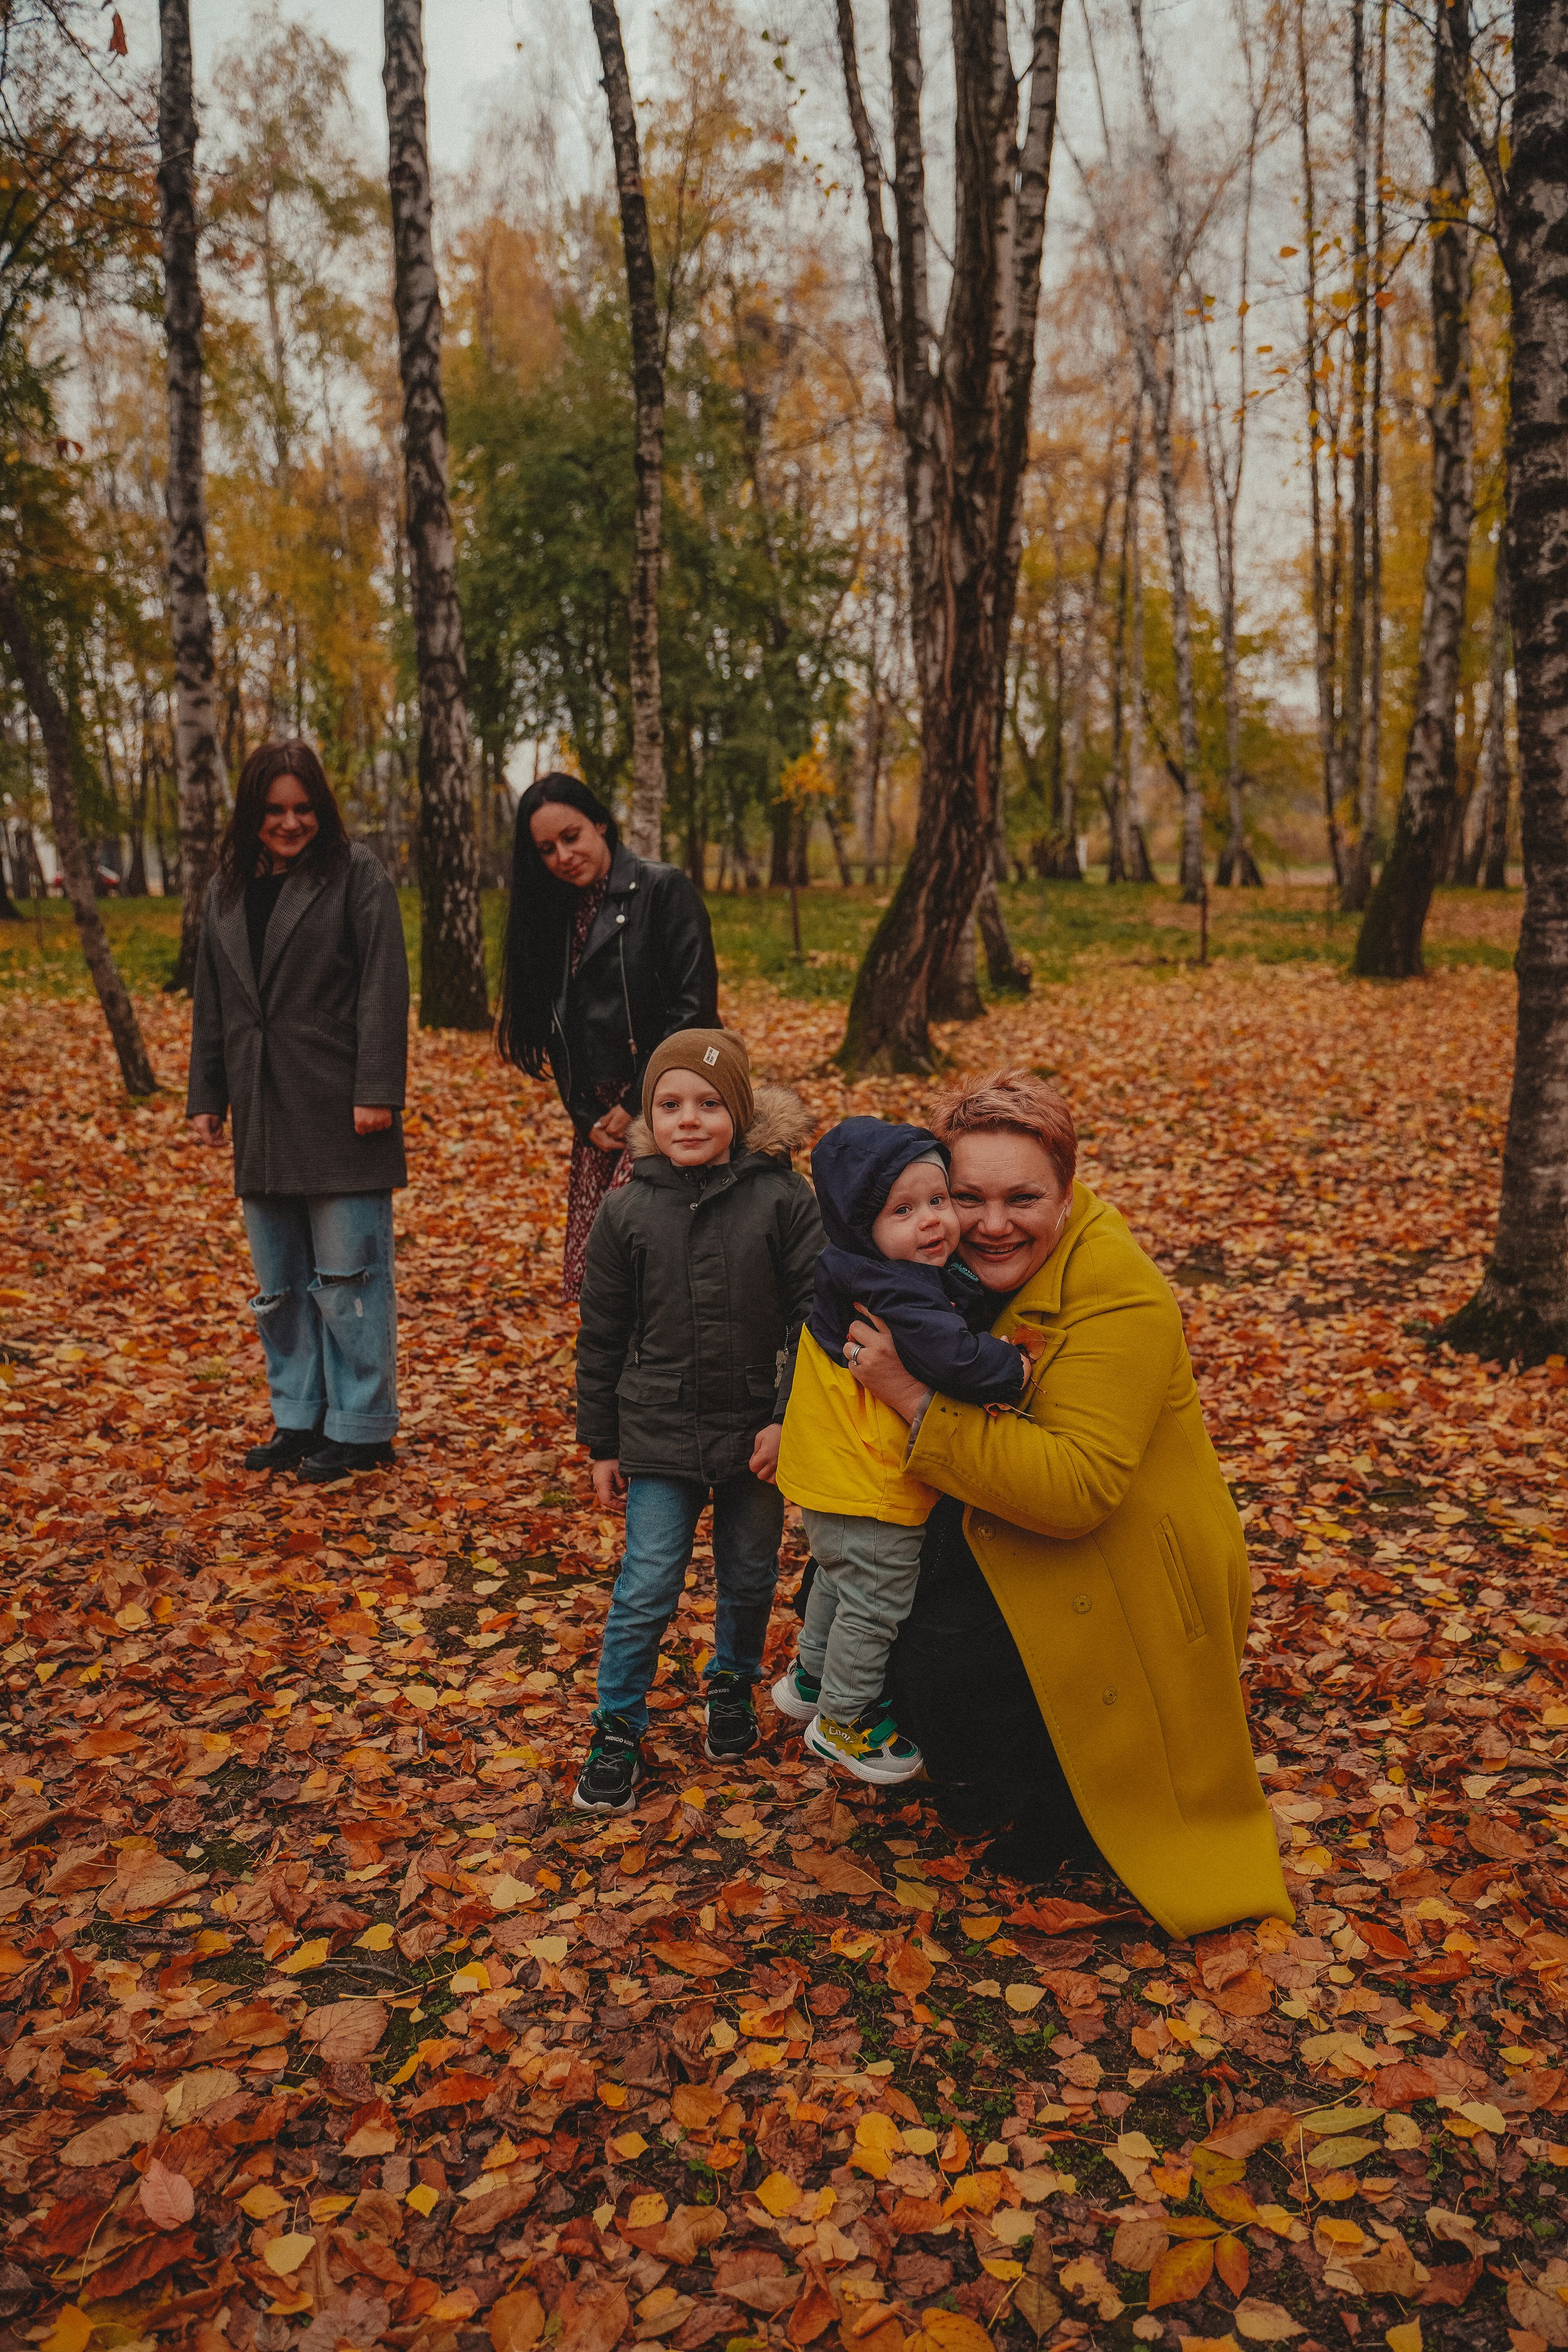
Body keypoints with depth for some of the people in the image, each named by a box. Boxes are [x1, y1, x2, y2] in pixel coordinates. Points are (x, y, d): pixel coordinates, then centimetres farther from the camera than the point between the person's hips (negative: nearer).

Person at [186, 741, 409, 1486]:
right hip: (263, 1118, 6)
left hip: (338, 1113, -6)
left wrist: (377, 1090, -16)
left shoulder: (356, 875, -3)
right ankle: (299, 1419, 24)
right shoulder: (226, 891, 14)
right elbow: (211, 1002, 18)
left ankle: (359, 1430, 9)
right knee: (279, 1285, 12)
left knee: (347, 1278, -1)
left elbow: (384, 988, -9)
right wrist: (205, 1097, 15)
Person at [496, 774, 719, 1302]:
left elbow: (693, 1007, -11)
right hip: (599, 1117, 6)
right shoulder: (554, 914, 15)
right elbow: (556, 1034, 15)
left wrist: (637, 1105, -10)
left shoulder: (663, 890, -5)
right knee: (588, 1271, 1)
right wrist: (587, 1118, 2)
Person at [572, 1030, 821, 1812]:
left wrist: (789, 1420, -11)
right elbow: (602, 1337, 4)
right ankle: (618, 1730, 17)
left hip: (757, 1431, 0)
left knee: (750, 1578, 17)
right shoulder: (626, 1212, -4)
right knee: (646, 1589, 0)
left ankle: (732, 1683, 43)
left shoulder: (783, 1200, -10)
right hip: (658, 1433, 0)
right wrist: (602, 1445, 6)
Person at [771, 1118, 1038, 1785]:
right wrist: (1014, 1368, -22)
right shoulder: (894, 1293, -29)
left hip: (834, 1473, 10)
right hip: (870, 1487, -10)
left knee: (840, 1581, 30)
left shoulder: (864, 1278, 3)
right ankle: (844, 1719, 29)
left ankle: (810, 1678, 51)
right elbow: (950, 1358, -38)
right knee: (876, 1604, 10)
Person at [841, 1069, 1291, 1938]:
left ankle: (1051, 1825, 8)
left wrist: (918, 1401, -38)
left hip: (1126, 1589, -8)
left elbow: (1076, 1488, -38)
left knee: (942, 1653, -19)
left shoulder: (1118, 1296, -28)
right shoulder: (973, 1270, -4)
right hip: (1010, 1543, 8)